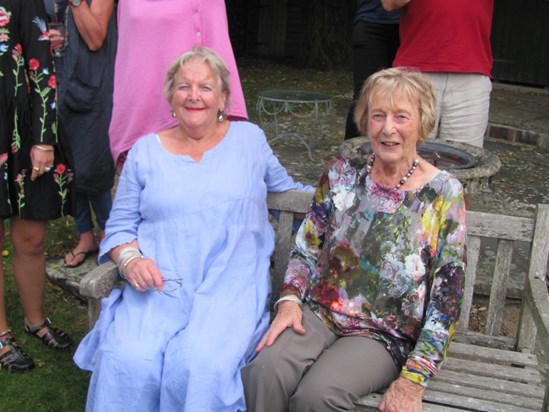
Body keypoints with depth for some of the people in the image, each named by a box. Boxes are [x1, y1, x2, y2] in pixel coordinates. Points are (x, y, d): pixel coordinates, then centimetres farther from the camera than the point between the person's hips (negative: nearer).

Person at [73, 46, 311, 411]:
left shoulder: (249, 138, 14)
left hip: (231, 285, -1)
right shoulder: (146, 151, 14)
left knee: (200, 366, -30)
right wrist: (130, 260, -6)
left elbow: (283, 185, 29)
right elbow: (119, 227, 14)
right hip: (158, 285, 1)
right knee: (126, 364, -27)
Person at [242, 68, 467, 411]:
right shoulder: (342, 174, 3)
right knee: (264, 373, -27)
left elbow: (447, 299, -8)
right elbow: (306, 247, 9)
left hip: (385, 334, -2)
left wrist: (413, 380, -13)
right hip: (320, 313, 3)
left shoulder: (444, 194, -7)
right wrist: (290, 300, -9)